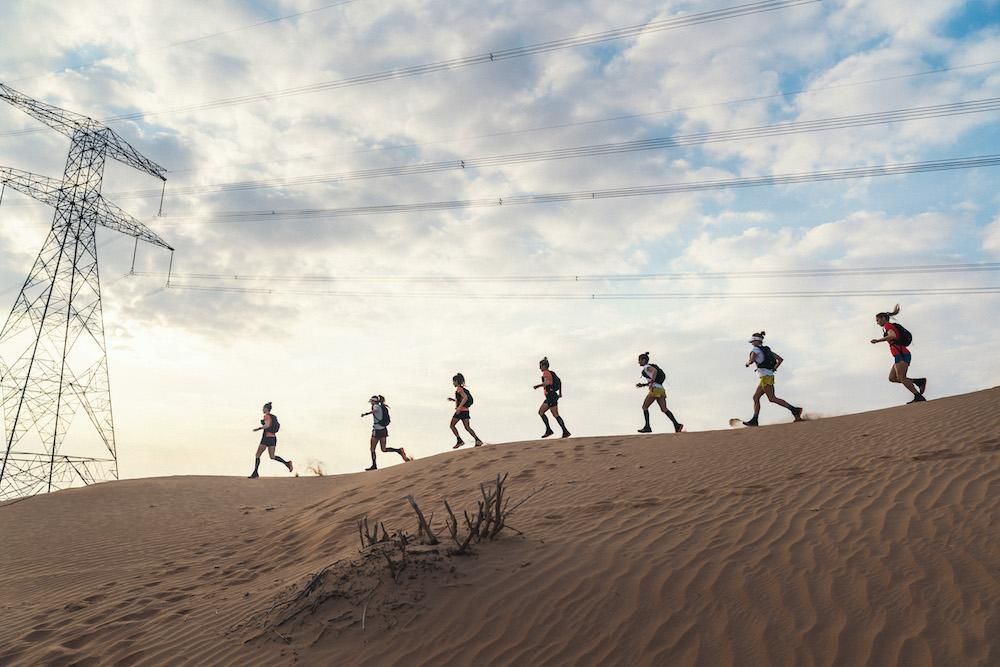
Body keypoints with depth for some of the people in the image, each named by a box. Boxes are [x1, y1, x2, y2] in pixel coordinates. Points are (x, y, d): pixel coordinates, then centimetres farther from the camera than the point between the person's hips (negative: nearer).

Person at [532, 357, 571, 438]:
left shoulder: (546, 373, -11)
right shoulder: (551, 373, 17)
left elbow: (547, 383, -29)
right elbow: (559, 381, 26)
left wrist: (538, 386, -20)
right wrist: (560, 392, 31)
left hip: (551, 396, -10)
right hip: (549, 397, 10)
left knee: (555, 415, -7)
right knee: (540, 412, 8)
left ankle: (565, 432, -5)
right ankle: (548, 430, 3)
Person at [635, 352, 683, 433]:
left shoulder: (647, 367, 0)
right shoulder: (650, 367, 27)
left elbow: (655, 371, -22)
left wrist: (651, 382, -22)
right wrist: (643, 385, 26)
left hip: (655, 389, -9)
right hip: (661, 389, 9)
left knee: (645, 407, 1)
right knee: (664, 409, -2)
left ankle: (647, 427, -3)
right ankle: (677, 424, -17)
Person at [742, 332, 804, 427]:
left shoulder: (756, 349, -7)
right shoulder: (767, 350, 18)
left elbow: (751, 361, -23)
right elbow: (780, 359, 16)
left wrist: (747, 363, 0)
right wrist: (773, 369, 17)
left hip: (765, 377, -10)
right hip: (770, 376, 10)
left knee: (772, 398, -10)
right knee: (756, 397, 10)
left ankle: (794, 410, -14)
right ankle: (754, 420, 7)